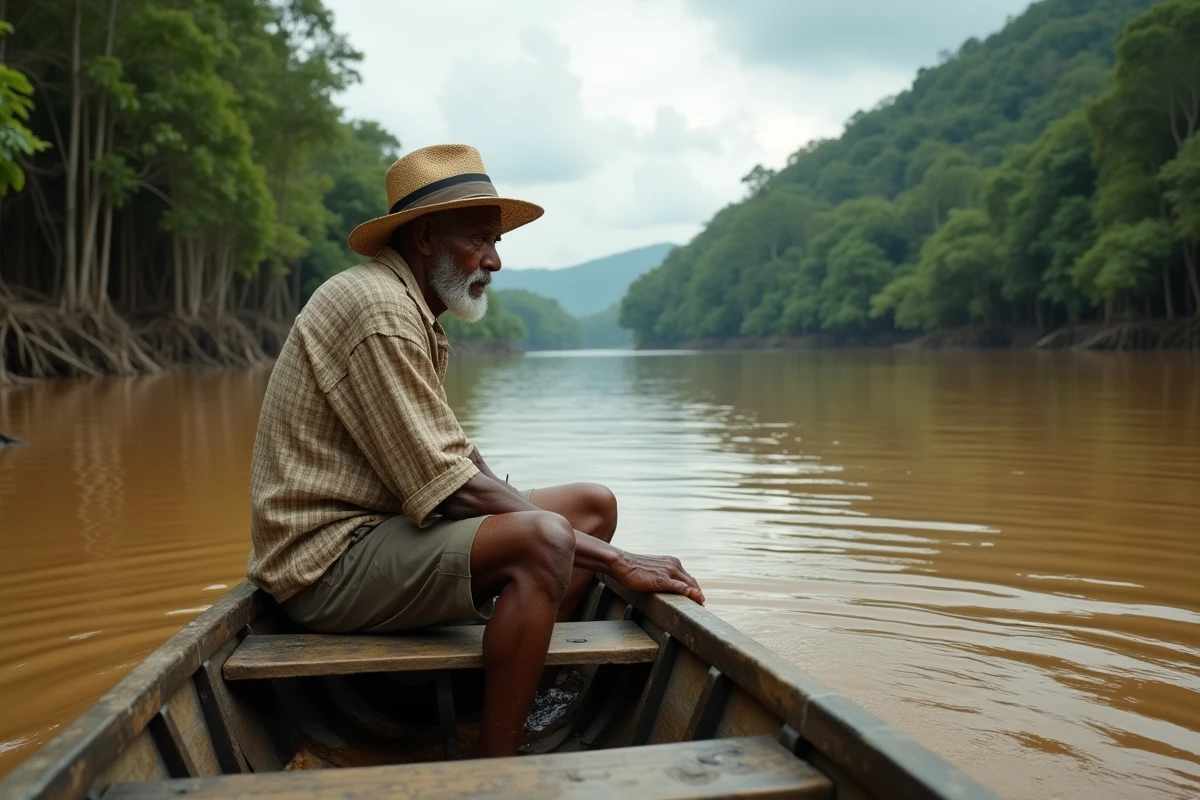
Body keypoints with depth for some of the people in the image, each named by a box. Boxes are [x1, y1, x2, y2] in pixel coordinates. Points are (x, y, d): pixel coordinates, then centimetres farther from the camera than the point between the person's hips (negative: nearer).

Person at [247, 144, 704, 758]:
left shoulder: (410, 308, 15)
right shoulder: (379, 310, -18)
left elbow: (462, 458, 10)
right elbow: (450, 489, -23)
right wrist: (614, 561, -20)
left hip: (384, 527, 10)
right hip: (330, 559, -10)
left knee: (593, 505, 6)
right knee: (542, 539, -33)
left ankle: (528, 684, 3)